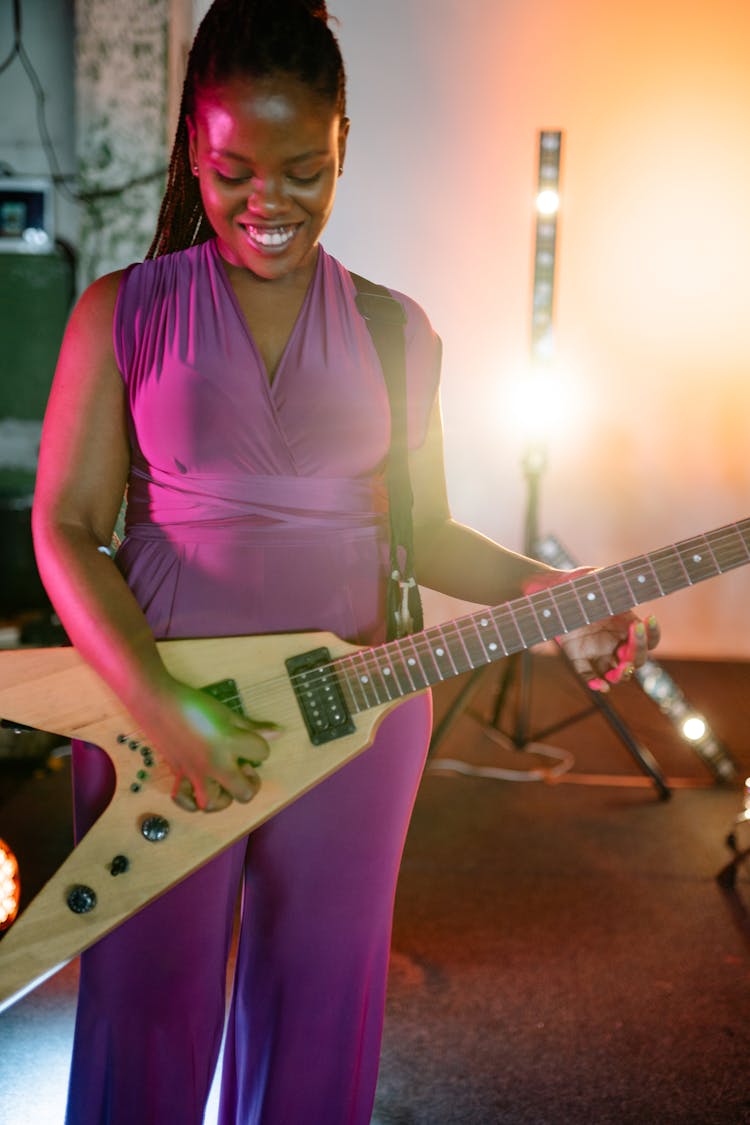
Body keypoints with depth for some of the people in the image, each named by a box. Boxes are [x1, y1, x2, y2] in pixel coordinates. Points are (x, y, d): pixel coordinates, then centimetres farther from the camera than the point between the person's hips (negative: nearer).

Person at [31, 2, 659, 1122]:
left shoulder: (395, 334, 6)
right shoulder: (124, 312, -2)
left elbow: (422, 530, 11)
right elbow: (66, 525, -5)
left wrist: (549, 592, -8)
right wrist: (164, 710, -17)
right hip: (155, 705, -2)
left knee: (315, 1017, 14)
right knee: (152, 1015, 8)